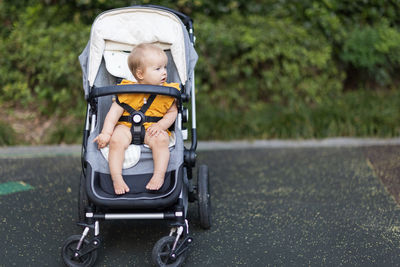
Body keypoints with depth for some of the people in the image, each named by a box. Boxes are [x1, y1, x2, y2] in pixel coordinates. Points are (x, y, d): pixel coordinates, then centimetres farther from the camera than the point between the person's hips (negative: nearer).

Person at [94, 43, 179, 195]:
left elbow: (172, 111, 4)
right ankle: (116, 178, -21)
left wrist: (161, 125, -16)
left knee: (161, 140, -31)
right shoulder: (127, 91, -6)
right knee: (116, 140, -29)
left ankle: (159, 175, -24)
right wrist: (106, 133, -16)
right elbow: (114, 112, -5)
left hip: (152, 129, 1)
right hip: (126, 126, 0)